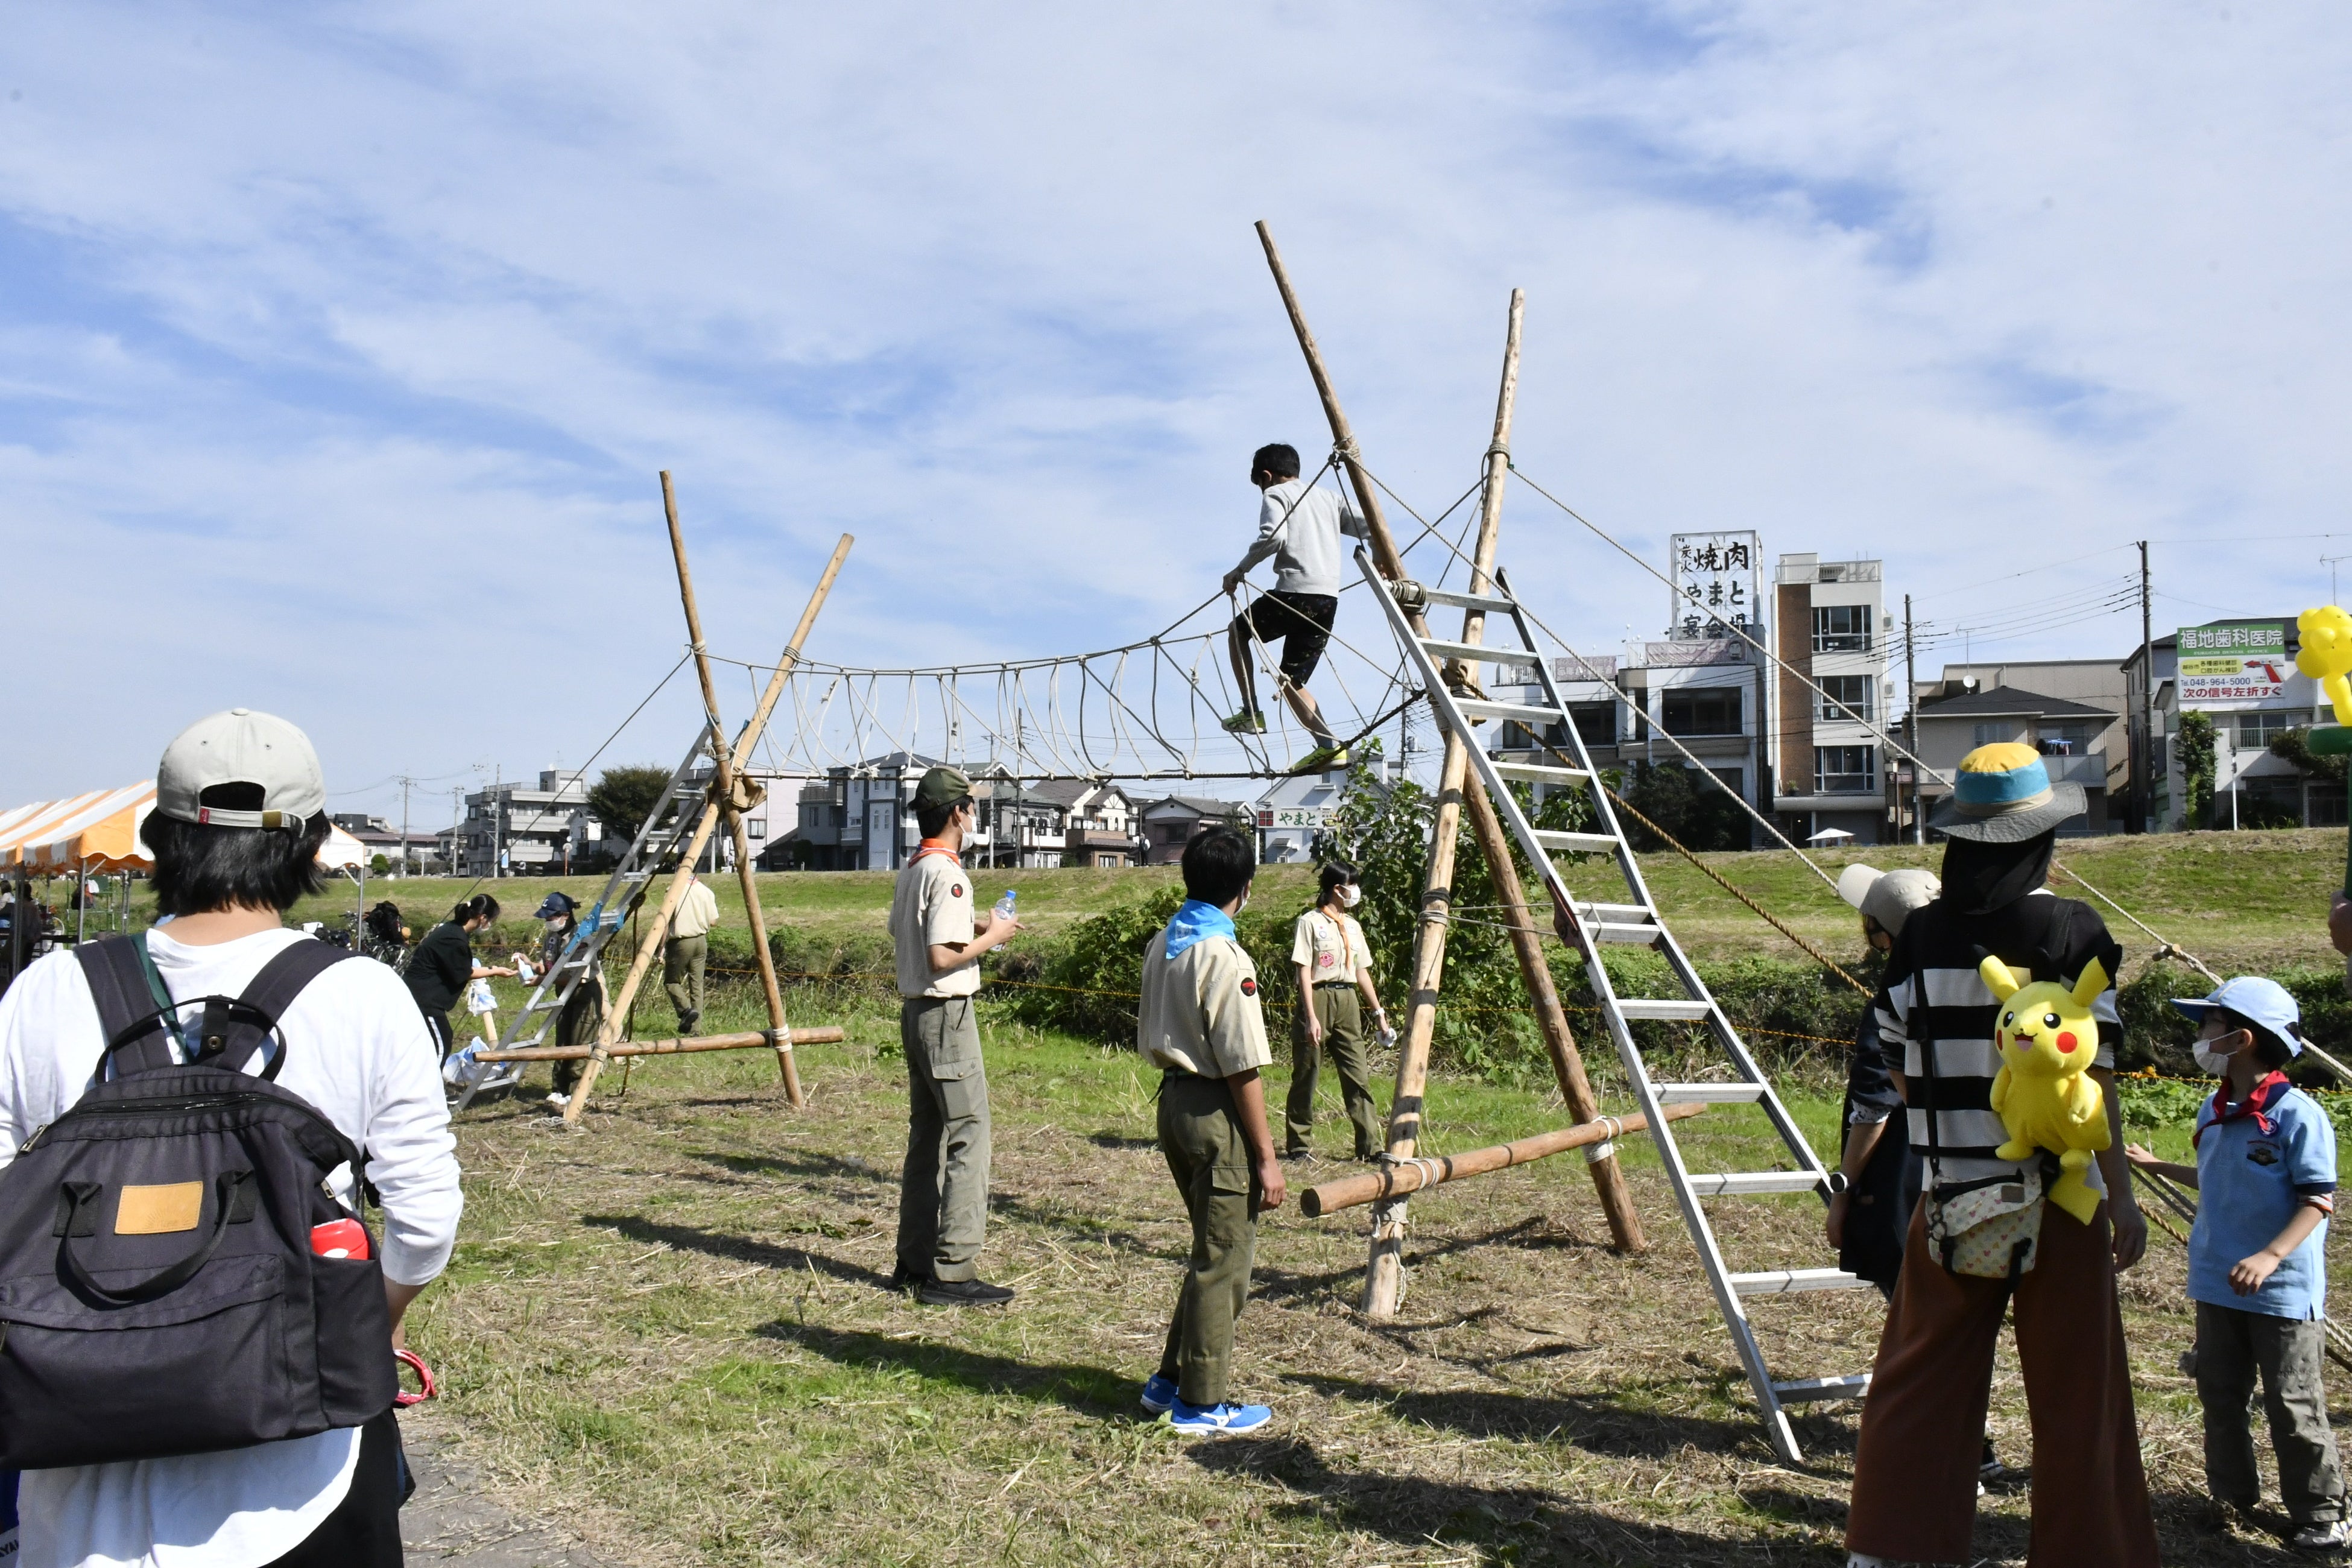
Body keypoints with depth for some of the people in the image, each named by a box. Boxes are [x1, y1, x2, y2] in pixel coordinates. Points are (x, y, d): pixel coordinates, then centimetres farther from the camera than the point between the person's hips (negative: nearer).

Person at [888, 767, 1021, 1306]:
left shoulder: (912, 870, 13)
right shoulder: (948, 874, -16)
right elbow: (942, 957, -23)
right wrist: (992, 937, -9)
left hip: (915, 1011, 10)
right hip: (946, 1013, -10)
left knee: (927, 1136, 15)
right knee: (968, 1136, -6)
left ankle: (914, 1262, 21)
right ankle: (952, 1273, -6)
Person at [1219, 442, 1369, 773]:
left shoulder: (1276, 494, 5)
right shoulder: (1329, 498, 23)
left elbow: (1272, 537, -14)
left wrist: (1240, 571, -4)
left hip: (1294, 593, -6)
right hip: (1328, 600, 6)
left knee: (1238, 631, 22)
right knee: (1290, 680, 14)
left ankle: (1251, 713, 12)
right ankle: (1329, 745, -4)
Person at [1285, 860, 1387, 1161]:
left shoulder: (1352, 926, 16)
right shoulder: (1310, 922, -5)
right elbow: (1304, 973, -10)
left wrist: (1378, 1011, 14)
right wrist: (1311, 1017, -17)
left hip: (1347, 1001, 6)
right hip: (1318, 998, -6)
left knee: (1358, 1075, 1)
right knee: (1306, 1076, 1)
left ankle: (1371, 1146, 1)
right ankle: (1298, 1145, 10)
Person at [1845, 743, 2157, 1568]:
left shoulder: (1920, 934, -1)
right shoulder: (2070, 931, -9)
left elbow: (1900, 1074, 3)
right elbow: (2090, 1079, -11)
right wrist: (2121, 1194, -6)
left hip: (1949, 1193, 3)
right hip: (2058, 1191, -3)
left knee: (1921, 1376, 12)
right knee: (2074, 1392, 9)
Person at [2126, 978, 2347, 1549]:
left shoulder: (2296, 1115, -17)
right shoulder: (2213, 1112, 5)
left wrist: (2270, 1256, -27)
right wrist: (2155, 1165, 26)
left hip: (2283, 1290, -7)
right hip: (2217, 1285, 7)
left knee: (2294, 1407, 3)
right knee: (2219, 1396, 15)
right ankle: (2232, 1493, 28)